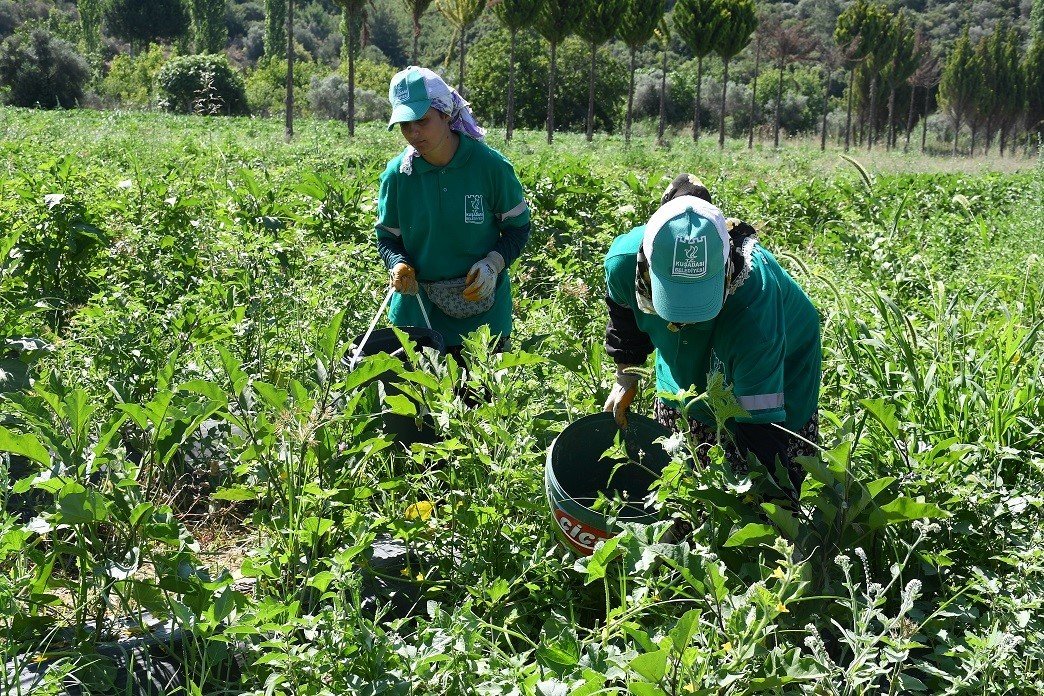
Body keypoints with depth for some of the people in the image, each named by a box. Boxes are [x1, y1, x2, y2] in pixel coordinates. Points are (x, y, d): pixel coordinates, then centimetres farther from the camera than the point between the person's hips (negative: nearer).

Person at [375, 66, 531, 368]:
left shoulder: (490, 165, -10)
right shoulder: (397, 174, -4)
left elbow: (518, 227, 1)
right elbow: (388, 237, 8)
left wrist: (494, 263, -16)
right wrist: (398, 265, -14)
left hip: (482, 312, -1)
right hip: (418, 311, 2)